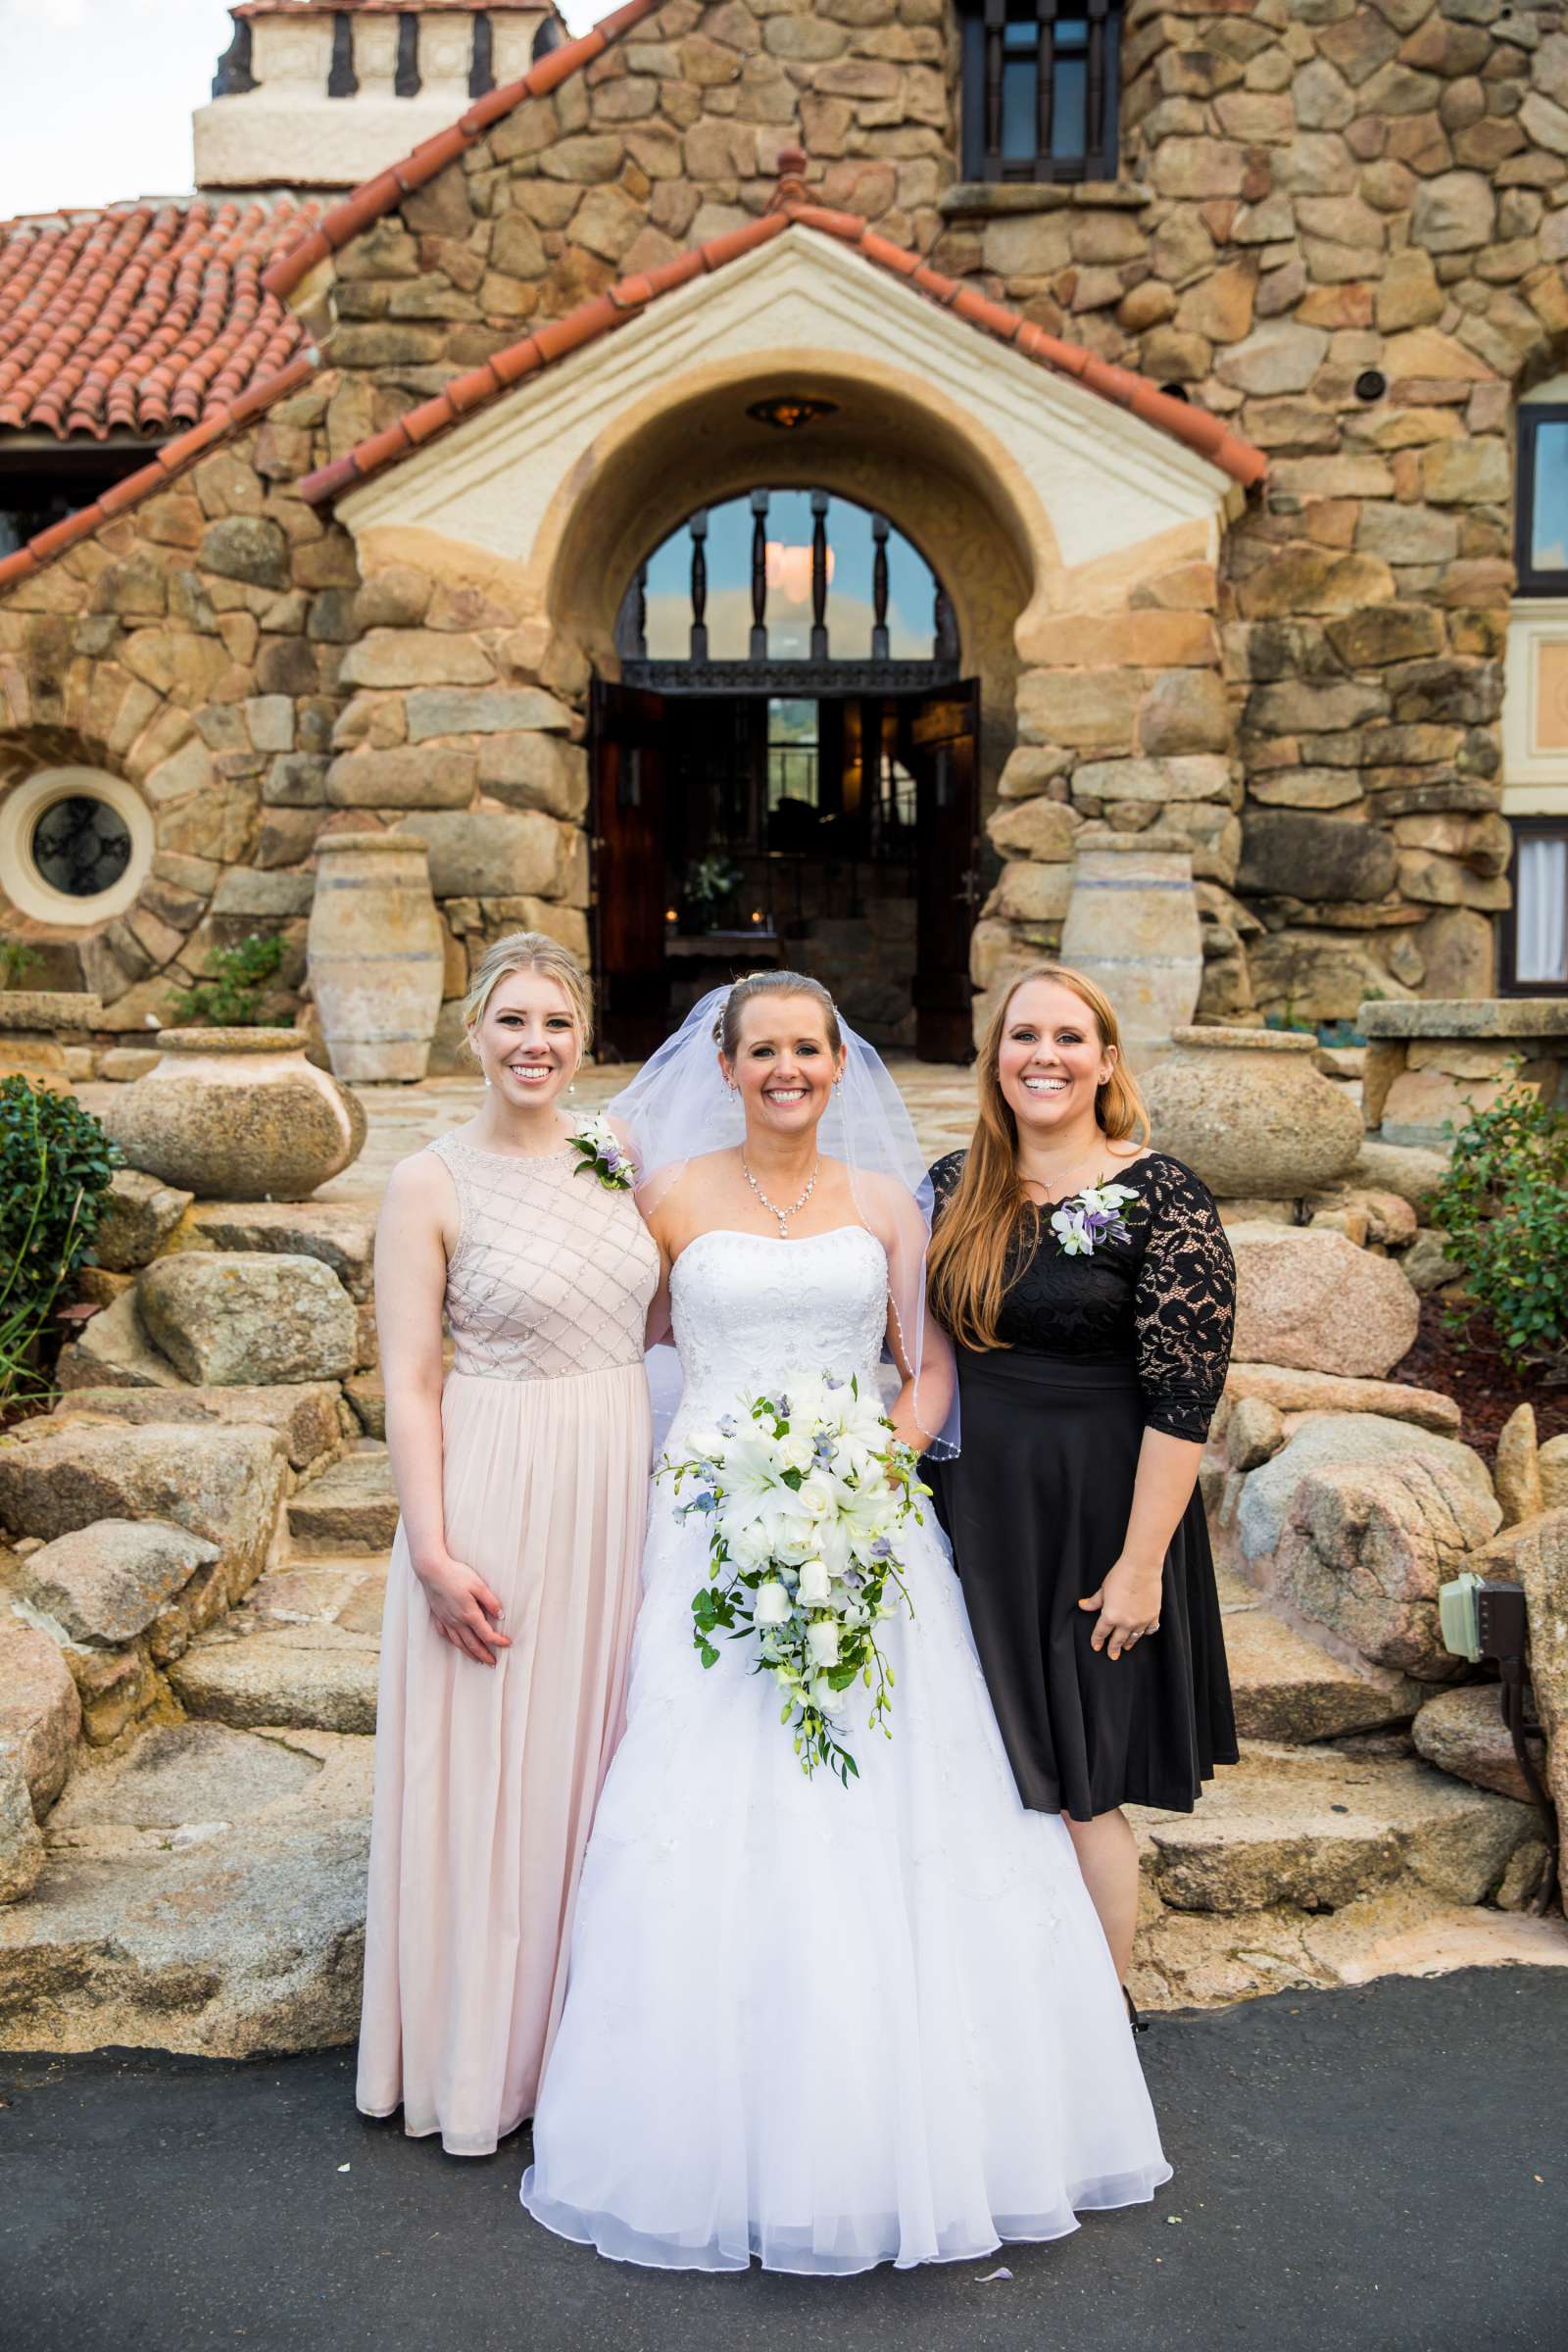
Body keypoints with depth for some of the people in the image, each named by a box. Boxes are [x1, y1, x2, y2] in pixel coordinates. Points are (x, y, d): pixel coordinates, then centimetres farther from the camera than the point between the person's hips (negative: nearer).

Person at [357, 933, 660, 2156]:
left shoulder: (617, 1162, 6)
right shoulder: (432, 1184, -8)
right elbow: (410, 1384, -10)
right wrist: (435, 1551, -15)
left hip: (619, 1493, 5)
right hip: (497, 1497, -5)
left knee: (600, 1754, 15)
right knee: (492, 1767, 5)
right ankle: (483, 2054, 24)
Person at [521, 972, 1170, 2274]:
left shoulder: (885, 1199, 9)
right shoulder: (673, 1194, 5)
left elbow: (932, 1366, 7)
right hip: (715, 1528, -1)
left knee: (886, 1815, 1)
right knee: (713, 1819, -3)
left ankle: (900, 2134, 16)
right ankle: (721, 2133, 12)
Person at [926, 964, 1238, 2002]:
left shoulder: (1162, 1198, -12)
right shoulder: (953, 1186, 5)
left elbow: (1184, 1397, -14)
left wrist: (1140, 1564, -16)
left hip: (1089, 1517, -5)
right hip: (969, 1507, 5)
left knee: (1072, 1785, 4)